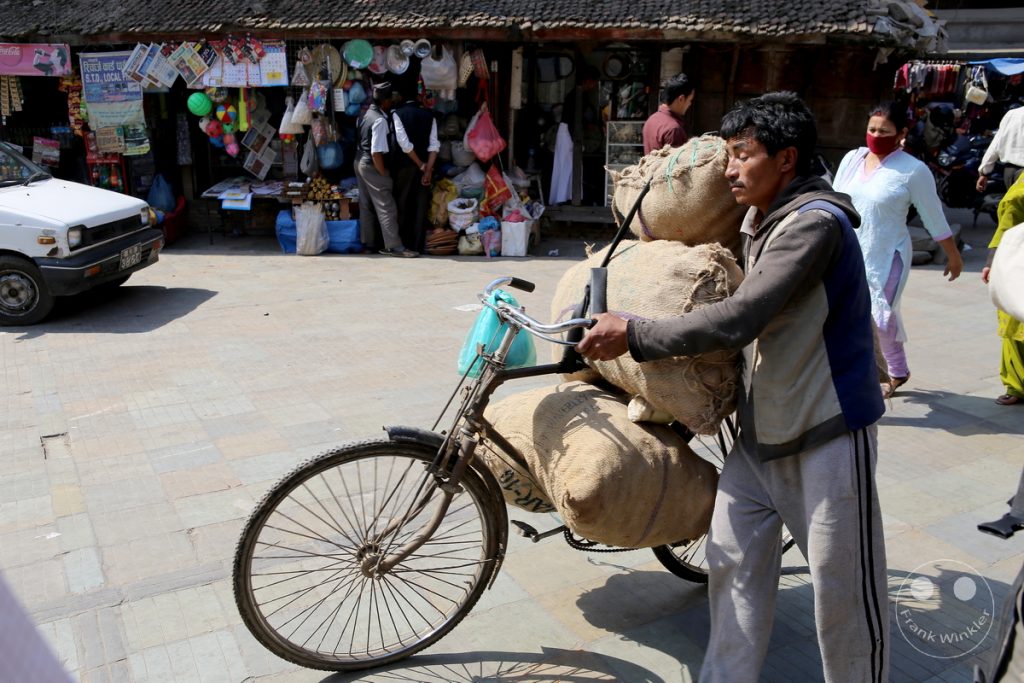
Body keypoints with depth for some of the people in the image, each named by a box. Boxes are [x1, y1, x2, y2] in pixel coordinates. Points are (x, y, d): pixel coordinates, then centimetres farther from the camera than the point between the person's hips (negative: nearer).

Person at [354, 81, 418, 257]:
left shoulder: (367, 114, 9)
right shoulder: (380, 120, -20)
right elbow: (376, 152, -24)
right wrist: (383, 173, -16)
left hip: (360, 162, 10)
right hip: (372, 166, -10)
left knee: (366, 205, 15)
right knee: (386, 207, -7)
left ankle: (368, 242, 24)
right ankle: (394, 246, -6)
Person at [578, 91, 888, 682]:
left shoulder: (815, 223, -21)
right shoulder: (759, 219, 9)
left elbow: (737, 321, -29)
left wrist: (634, 335, -24)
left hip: (826, 432, -8)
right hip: (762, 429, 8)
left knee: (843, 584, 7)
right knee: (734, 562, 10)